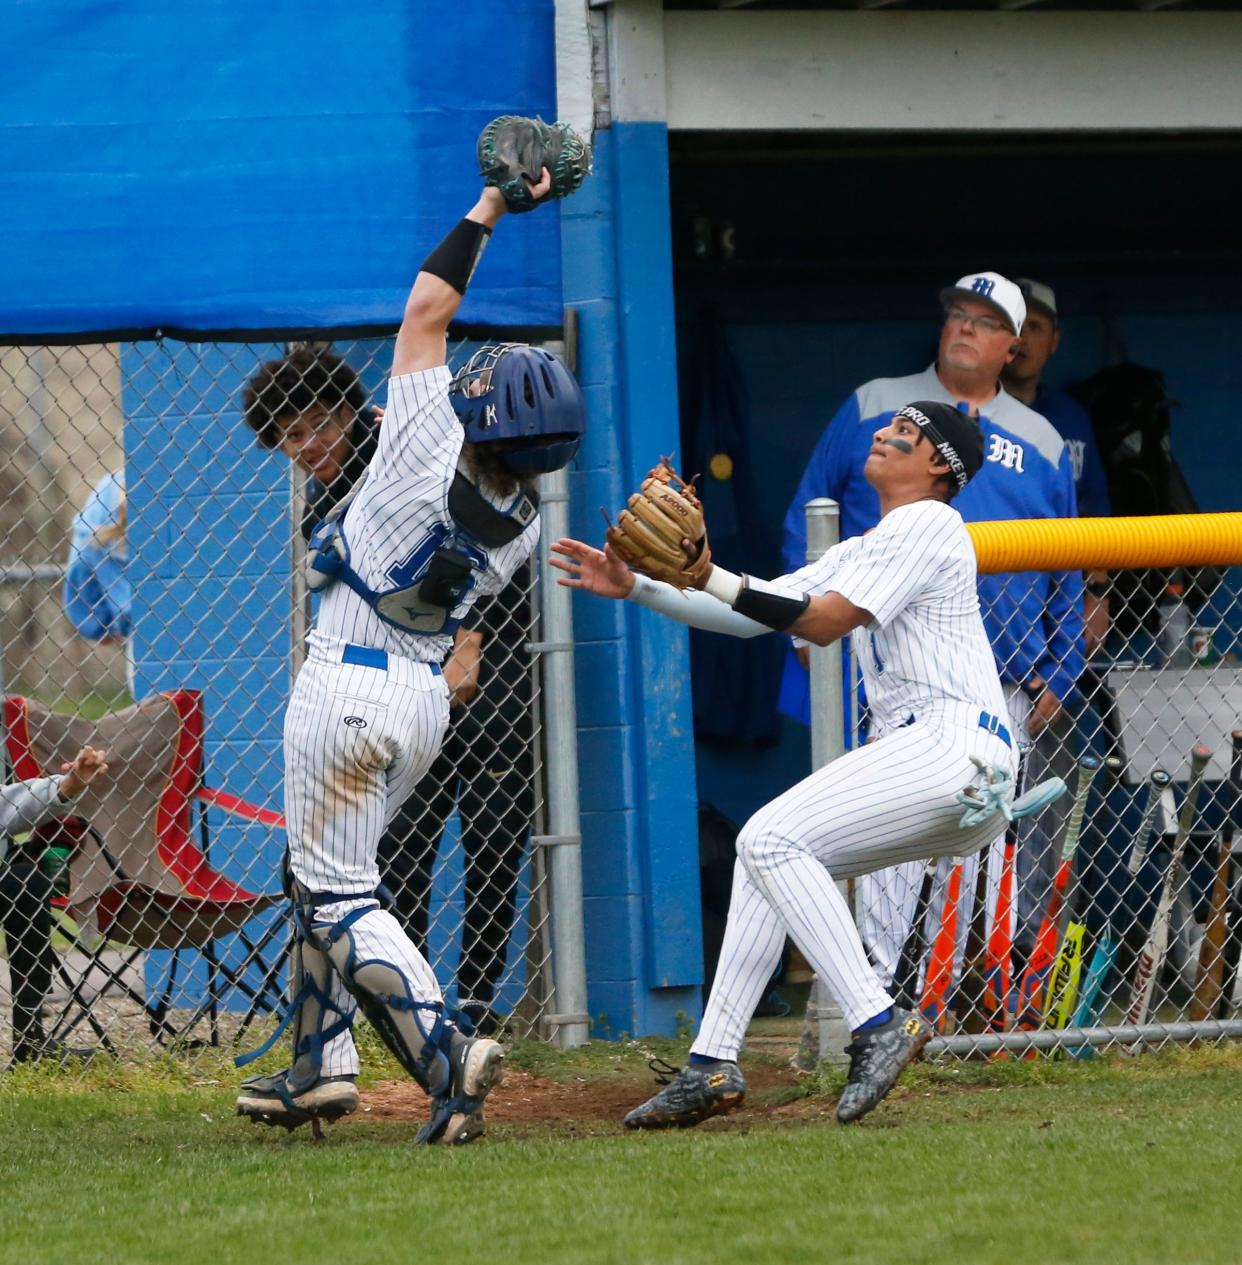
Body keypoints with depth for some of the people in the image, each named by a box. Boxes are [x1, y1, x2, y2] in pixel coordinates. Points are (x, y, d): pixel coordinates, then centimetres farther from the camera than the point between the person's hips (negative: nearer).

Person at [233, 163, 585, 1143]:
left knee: (339, 895, -3)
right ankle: (323, 1065, 22)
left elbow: (427, 310, -16)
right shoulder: (522, 524, -4)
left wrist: (489, 210, -9)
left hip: (349, 686, -7)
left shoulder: (430, 456, -20)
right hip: (428, 696, 7)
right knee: (324, 873, 21)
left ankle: (444, 1054, -19)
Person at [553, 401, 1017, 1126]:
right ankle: (713, 1067, 6)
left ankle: (879, 1026, -23)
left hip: (954, 744, -10)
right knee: (767, 854, 9)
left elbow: (825, 622, -14)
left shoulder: (927, 524, -4)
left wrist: (710, 576, -17)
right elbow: (754, 616, 21)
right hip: (912, 754, 10)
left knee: (773, 841, -19)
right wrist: (636, 588, 13)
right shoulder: (862, 551, 26)